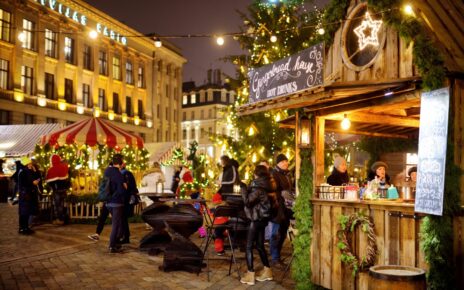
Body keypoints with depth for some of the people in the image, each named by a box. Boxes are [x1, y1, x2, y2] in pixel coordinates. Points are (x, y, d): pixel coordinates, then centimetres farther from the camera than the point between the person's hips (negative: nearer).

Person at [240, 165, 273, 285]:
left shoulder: (258, 187, -18)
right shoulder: (264, 186, 10)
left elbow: (247, 201, -20)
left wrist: (243, 188, -10)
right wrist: (248, 189, 10)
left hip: (256, 219, -9)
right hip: (262, 218, 9)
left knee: (249, 246, -4)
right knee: (260, 246, 16)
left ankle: (250, 275, -3)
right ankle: (267, 271, 22)